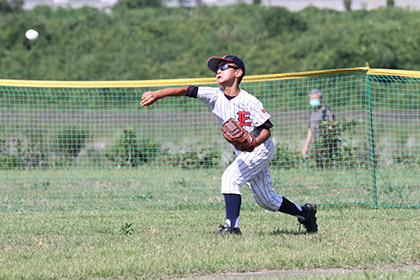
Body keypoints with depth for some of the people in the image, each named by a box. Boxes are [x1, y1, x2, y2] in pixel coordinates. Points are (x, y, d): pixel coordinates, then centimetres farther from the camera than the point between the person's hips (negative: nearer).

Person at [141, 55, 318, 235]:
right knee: (265, 200, 15)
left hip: (261, 148, -8)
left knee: (230, 177, -26)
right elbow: (186, 90, -12)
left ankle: (232, 226, -27)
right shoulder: (216, 96, -5)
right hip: (243, 153, 8)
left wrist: (255, 142, -40)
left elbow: (267, 130, -19)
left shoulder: (248, 101, -21)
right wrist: (157, 95, -23)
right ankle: (305, 212, 33)